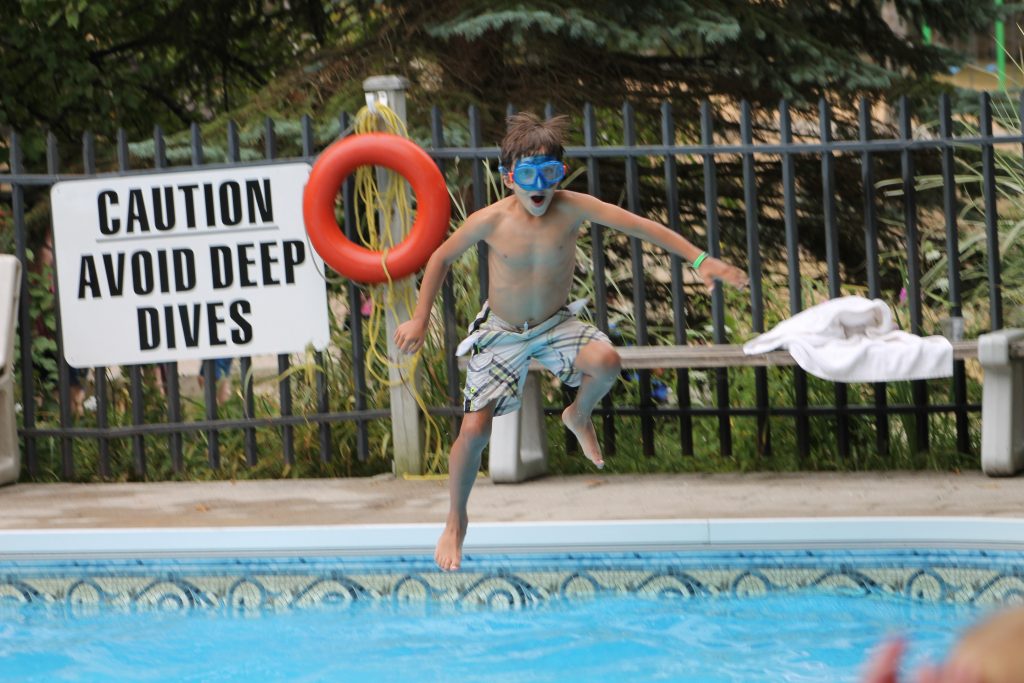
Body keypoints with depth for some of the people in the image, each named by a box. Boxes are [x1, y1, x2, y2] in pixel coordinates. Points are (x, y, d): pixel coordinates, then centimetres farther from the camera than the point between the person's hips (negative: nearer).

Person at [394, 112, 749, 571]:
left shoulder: (572, 208, -19)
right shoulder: (491, 222, -18)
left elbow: (638, 225, -23)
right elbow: (441, 258, -1)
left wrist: (701, 261, -30)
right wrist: (420, 319, -1)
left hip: (556, 326, 1)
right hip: (501, 333, -1)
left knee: (606, 362, -32)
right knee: (474, 430, -13)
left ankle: (579, 417, 6)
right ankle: (456, 520, 14)